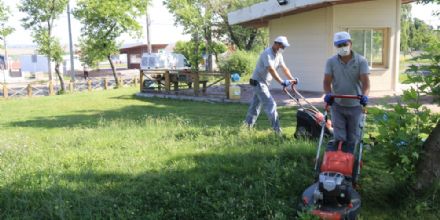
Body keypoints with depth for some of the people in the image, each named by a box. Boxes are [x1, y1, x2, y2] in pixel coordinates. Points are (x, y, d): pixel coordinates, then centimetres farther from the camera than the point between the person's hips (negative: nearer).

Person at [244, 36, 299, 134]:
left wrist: (292, 79, -6)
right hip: (258, 82, -10)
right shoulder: (267, 53, -22)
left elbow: (284, 68, 8)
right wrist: (282, 82, -41)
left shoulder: (278, 55, 8)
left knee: (255, 106, 14)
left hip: (263, 83, 10)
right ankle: (277, 129, -11)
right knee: (271, 104, -13)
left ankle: (247, 126, 23)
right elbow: (271, 70, -33)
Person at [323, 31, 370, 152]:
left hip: (355, 105, 0)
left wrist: (364, 95, -33)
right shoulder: (331, 62, -2)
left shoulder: (361, 61, -6)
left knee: (353, 138, 10)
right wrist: (328, 94, -24)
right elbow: (327, 81, -4)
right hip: (337, 105, 1)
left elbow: (365, 81, -14)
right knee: (338, 137, 0)